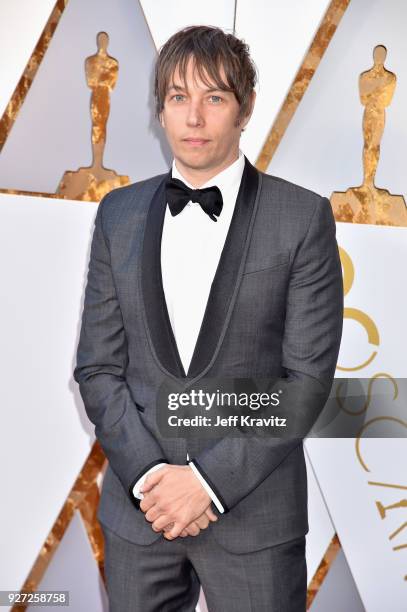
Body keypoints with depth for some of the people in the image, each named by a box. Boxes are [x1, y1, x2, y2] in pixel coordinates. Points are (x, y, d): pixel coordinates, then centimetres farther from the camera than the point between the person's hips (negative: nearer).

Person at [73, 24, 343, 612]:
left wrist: (210, 479, -13)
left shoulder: (304, 217, -6)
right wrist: (147, 475, -9)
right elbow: (98, 366, 2)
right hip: (138, 507, 3)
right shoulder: (118, 213, 3)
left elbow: (308, 376, -9)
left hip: (253, 513, -2)